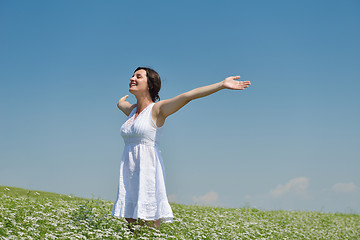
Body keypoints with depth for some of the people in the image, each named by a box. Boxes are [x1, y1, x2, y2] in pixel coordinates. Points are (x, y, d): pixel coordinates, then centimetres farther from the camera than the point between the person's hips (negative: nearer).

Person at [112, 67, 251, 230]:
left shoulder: (157, 109, -3)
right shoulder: (132, 110, 17)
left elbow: (189, 95, -14)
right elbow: (121, 103, 41)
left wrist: (222, 84, -22)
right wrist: (124, 97, 64)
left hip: (148, 170, -6)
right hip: (129, 172, 7)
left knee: (150, 229, -8)